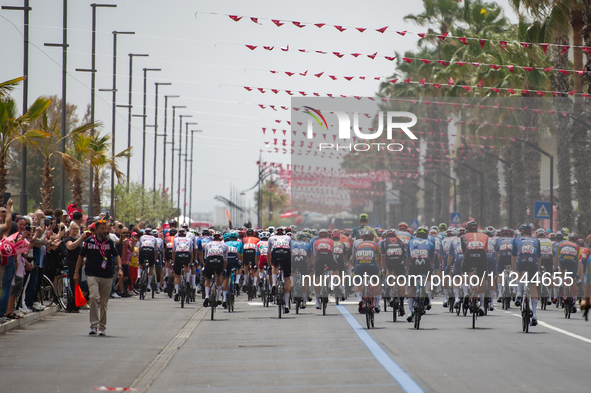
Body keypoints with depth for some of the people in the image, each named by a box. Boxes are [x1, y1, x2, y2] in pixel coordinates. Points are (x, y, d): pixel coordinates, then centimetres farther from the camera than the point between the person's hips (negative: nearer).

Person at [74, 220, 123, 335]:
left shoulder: (109, 242, 6)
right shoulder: (89, 241, 3)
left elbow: (116, 255, 8)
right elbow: (81, 256, 11)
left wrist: (120, 268, -8)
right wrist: (76, 272, 10)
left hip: (107, 276, 2)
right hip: (92, 275, -2)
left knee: (104, 302, 6)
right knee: (94, 297, -21)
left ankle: (102, 327, 17)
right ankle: (94, 324, -17)